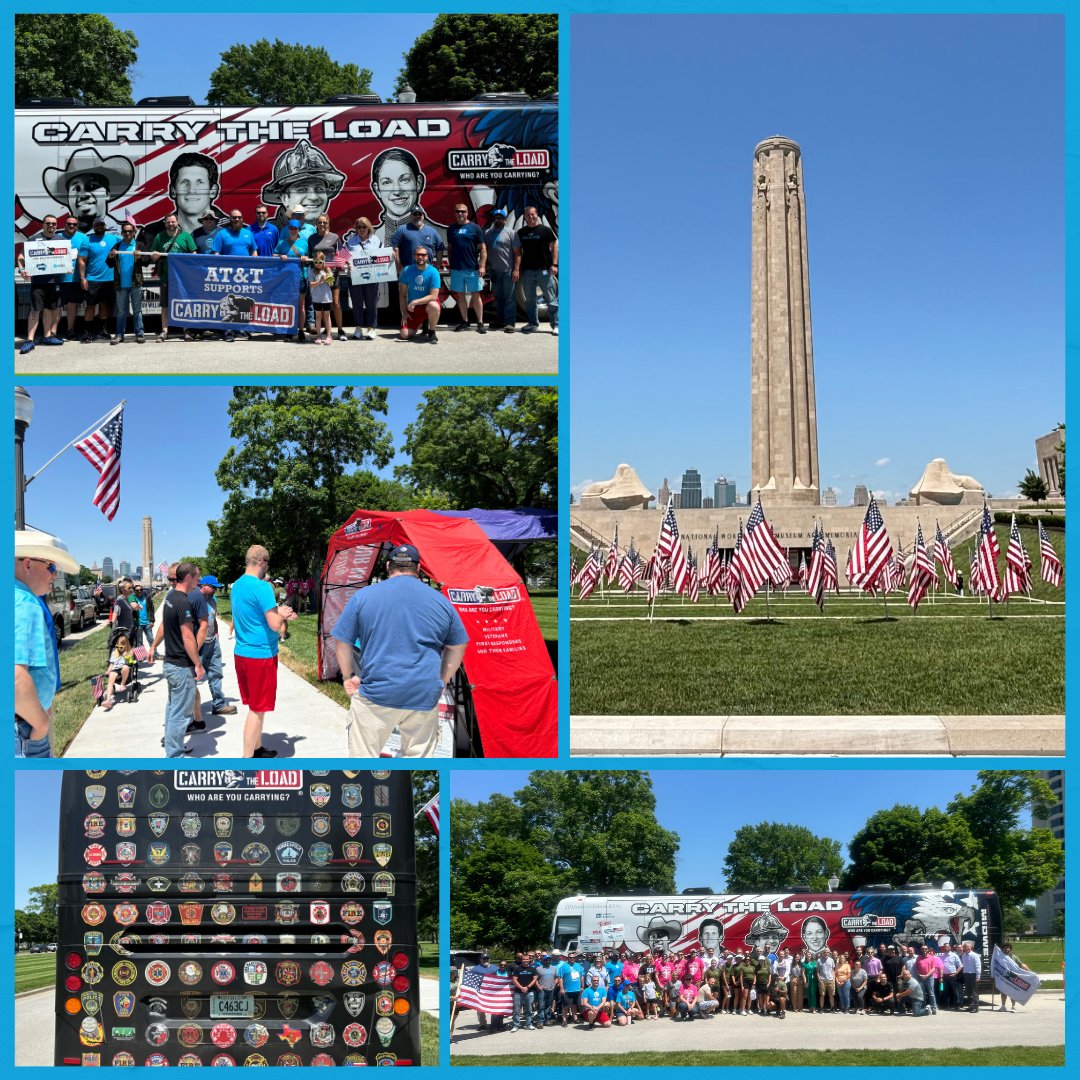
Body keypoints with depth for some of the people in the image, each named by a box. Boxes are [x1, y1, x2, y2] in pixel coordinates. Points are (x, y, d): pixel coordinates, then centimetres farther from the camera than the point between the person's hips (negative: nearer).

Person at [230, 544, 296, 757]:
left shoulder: (236, 586, 10)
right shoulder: (262, 587, -18)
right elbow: (275, 625, -21)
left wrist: (278, 613, 14)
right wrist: (281, 614, -1)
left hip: (241, 653, 9)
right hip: (261, 655, -9)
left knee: (254, 706, 19)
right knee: (257, 710, -1)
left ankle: (257, 749, 30)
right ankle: (248, 758, 2)